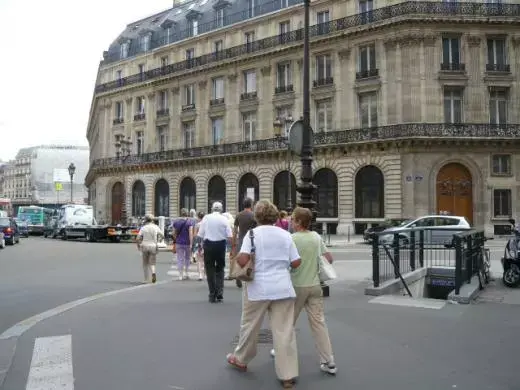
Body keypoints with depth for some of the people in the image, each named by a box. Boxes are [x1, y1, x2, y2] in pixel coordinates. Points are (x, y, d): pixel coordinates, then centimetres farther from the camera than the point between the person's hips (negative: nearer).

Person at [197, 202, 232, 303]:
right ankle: (219, 294, 8)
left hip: (208, 245, 0)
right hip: (221, 245, 0)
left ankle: (212, 295, 10)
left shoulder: (206, 218, -1)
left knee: (210, 270, 8)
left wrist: (202, 245, 9)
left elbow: (200, 235, -2)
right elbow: (229, 236, -7)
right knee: (220, 269, 14)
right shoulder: (224, 219, -3)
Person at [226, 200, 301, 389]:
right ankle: (288, 375, 6)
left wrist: (236, 259, 4)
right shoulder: (285, 235, 4)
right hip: (283, 288, 2)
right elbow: (296, 262, 3)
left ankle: (241, 359, 37)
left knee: (249, 326, 17)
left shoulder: (253, 233, -6)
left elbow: (242, 260, -17)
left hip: (258, 288, -2)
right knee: (284, 331, 3)